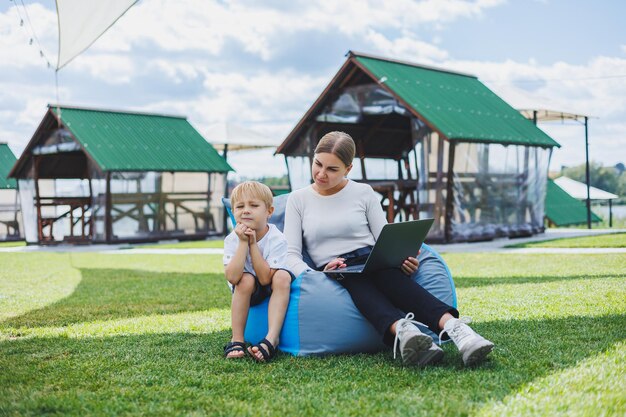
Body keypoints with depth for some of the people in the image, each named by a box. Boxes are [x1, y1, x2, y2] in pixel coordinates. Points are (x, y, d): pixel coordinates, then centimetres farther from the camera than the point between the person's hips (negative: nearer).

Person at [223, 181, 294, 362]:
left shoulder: (277, 239, -23)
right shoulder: (232, 239, -19)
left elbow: (265, 279, -30)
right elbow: (232, 278, -33)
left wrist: (253, 244, -31)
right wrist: (243, 243, -34)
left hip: (274, 292, -1)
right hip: (247, 292, 1)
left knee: (283, 276, -32)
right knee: (246, 279, -31)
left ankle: (271, 339, -37)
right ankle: (236, 340, -24)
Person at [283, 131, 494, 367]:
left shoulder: (363, 193, 13)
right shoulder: (298, 200, 12)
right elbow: (291, 254, 4)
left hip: (372, 264, 1)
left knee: (388, 274, -36)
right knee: (356, 281, -38)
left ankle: (453, 327, -58)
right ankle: (403, 330, -66)